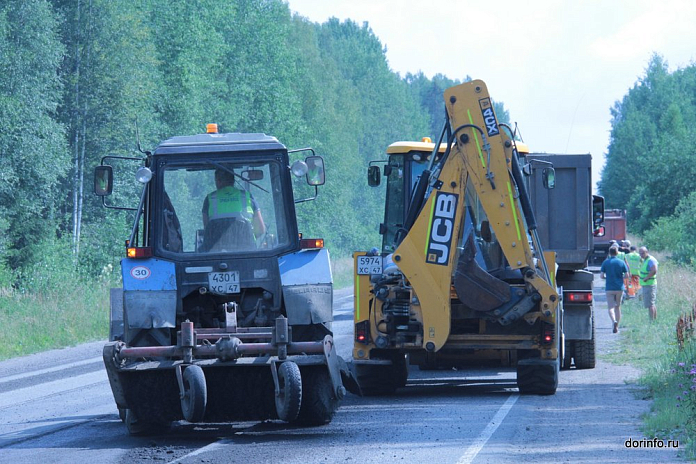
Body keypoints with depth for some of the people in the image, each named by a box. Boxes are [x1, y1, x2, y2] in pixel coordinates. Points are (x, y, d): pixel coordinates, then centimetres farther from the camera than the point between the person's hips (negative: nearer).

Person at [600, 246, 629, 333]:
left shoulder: (605, 262, -2)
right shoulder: (621, 262, 0)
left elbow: (602, 276, -4)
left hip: (609, 288, -2)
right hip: (619, 287, 2)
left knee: (611, 307, -3)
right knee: (618, 307, 13)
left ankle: (614, 321, -30)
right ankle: (617, 326, 13)